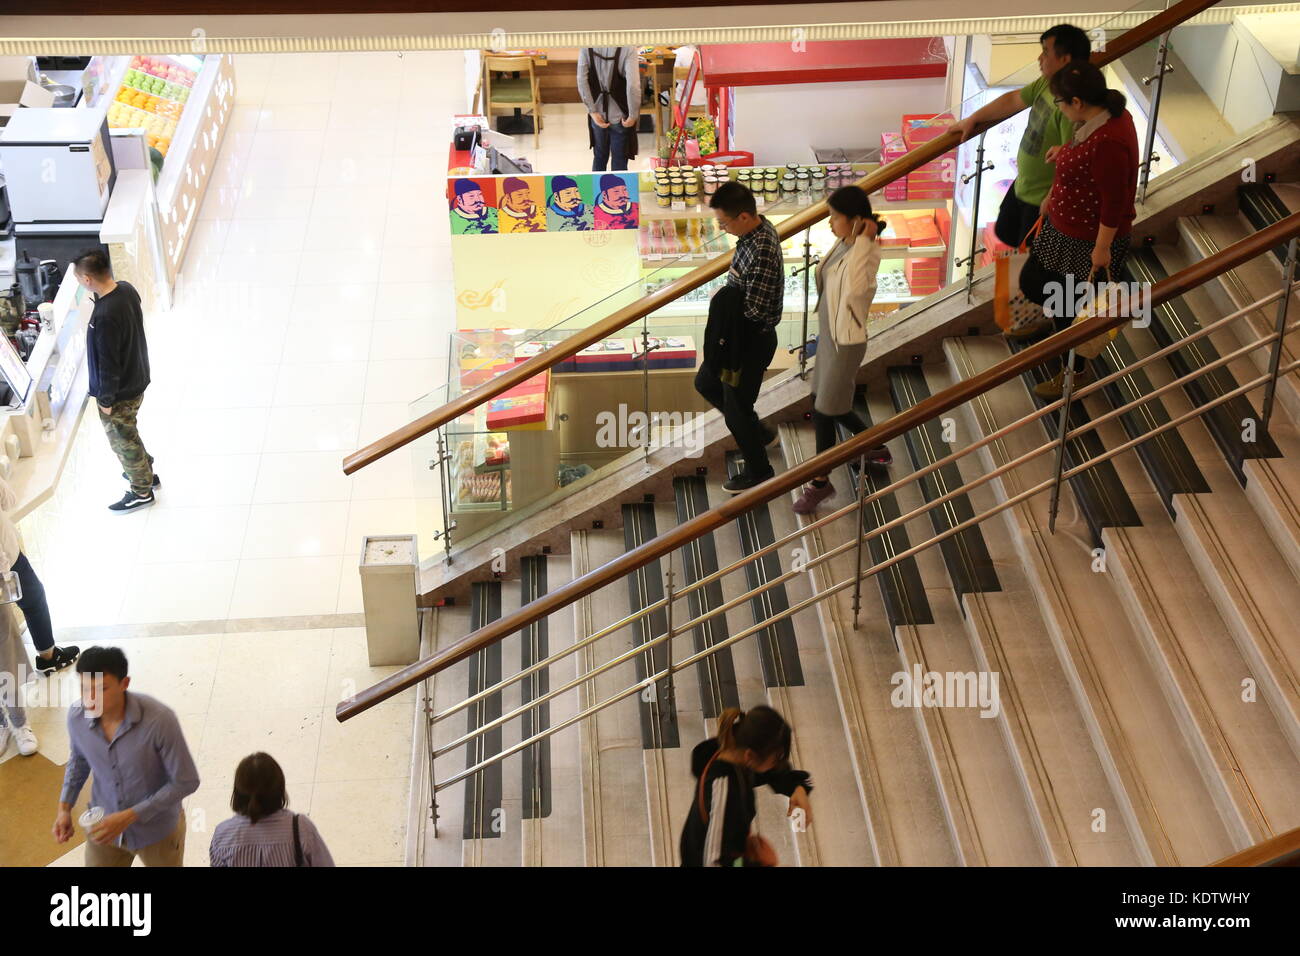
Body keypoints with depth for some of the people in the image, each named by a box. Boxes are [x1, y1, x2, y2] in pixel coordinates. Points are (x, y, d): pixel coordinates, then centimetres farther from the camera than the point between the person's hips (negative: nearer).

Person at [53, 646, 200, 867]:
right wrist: (65, 807, -7)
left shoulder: (159, 720, -34)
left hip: (158, 829, -3)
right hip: (104, 824, 3)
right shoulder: (76, 716, -19)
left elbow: (186, 782, -24)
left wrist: (128, 816, -27)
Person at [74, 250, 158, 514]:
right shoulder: (127, 289, -11)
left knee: (123, 441, 15)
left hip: (120, 393, -8)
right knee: (128, 435, 30)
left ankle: (142, 492, 35)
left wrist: (106, 400, -15)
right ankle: (145, 473, 50)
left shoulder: (106, 317, -37)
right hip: (137, 379, 8)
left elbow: (108, 364, -26)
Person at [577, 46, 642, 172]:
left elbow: (582, 81, -10)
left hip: (598, 114, 3)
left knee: (599, 158, 19)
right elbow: (633, 85, -26)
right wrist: (633, 115, -14)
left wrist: (593, 111, -6)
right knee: (619, 161, 10)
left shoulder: (587, 46, -8)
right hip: (619, 114, -3)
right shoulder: (628, 48, -20)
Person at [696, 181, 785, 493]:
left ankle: (759, 472, 33)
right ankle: (759, 433, 42)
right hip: (739, 334, 10)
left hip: (753, 339, -10)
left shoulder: (763, 252, -33)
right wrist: (726, 291, -1)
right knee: (705, 383, 26)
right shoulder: (756, 227, -3)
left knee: (736, 411, 9)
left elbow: (754, 310, -30)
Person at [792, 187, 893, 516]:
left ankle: (821, 483, 24)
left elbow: (855, 289, -40)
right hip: (829, 337, 9)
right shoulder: (843, 244, -1)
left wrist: (863, 241, -32)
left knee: (823, 413, 4)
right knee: (828, 404, 23)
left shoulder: (867, 253, -26)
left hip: (846, 344, -9)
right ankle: (877, 449, 45)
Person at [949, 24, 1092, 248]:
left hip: (1042, 200, -10)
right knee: (1005, 233, 29)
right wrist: (973, 119, 24)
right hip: (1022, 186, 10)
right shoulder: (1046, 83, -3)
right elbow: (1013, 100, 14)